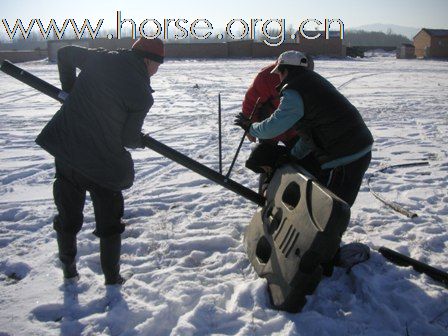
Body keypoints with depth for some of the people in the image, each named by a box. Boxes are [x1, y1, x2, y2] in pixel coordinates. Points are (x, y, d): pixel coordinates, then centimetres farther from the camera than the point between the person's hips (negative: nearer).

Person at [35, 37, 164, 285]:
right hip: (103, 162, -5)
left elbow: (65, 53, 15)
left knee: (68, 213, 22)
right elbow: (128, 139, -7)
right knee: (109, 222, 15)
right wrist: (141, 140, 15)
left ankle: (68, 268, 39)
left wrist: (69, 88, 24)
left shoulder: (100, 59, 0)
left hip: (65, 149, 5)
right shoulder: (142, 95, -12)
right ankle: (112, 278, 25)